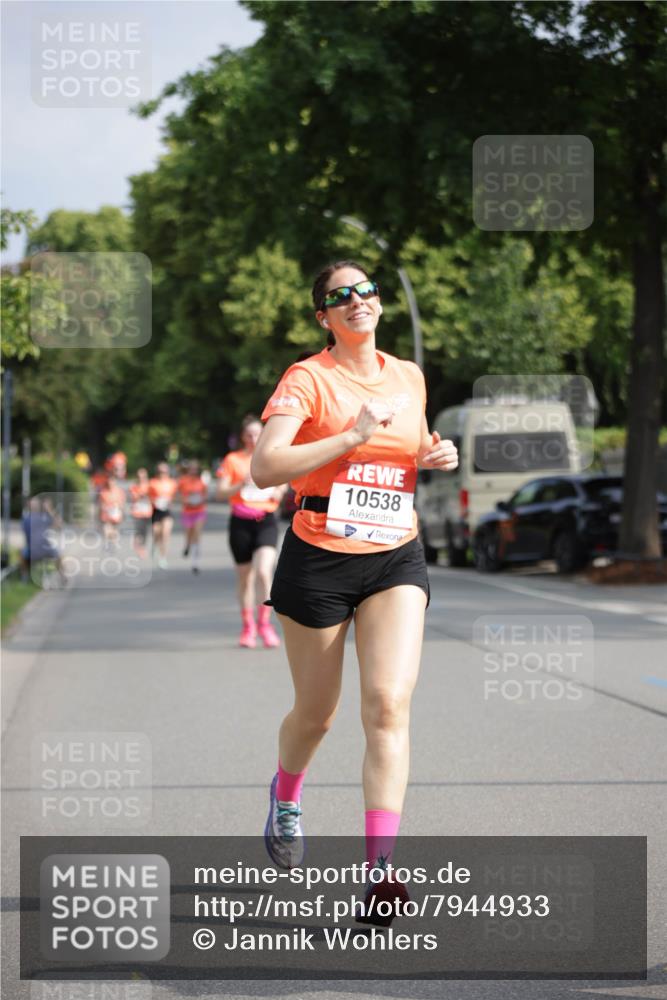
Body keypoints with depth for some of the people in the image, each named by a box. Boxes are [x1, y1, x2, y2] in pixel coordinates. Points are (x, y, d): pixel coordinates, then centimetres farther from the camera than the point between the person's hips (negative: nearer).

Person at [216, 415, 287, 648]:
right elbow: (221, 492, -1)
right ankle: (247, 626, 22)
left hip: (266, 521, 0)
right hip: (241, 522, 0)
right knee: (245, 577, 6)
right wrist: (241, 484, -18)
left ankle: (264, 622, -7)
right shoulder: (232, 460, 4)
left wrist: (278, 493, 0)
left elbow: (282, 483, 22)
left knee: (263, 571, -19)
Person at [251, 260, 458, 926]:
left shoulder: (409, 377, 10)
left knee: (389, 704, -15)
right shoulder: (308, 378, -7)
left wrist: (436, 458, 5)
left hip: (395, 559, 3)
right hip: (318, 561, -3)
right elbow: (264, 468, -20)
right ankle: (285, 798, 45)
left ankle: (379, 869, -21)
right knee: (316, 713, 10)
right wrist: (353, 436, -24)